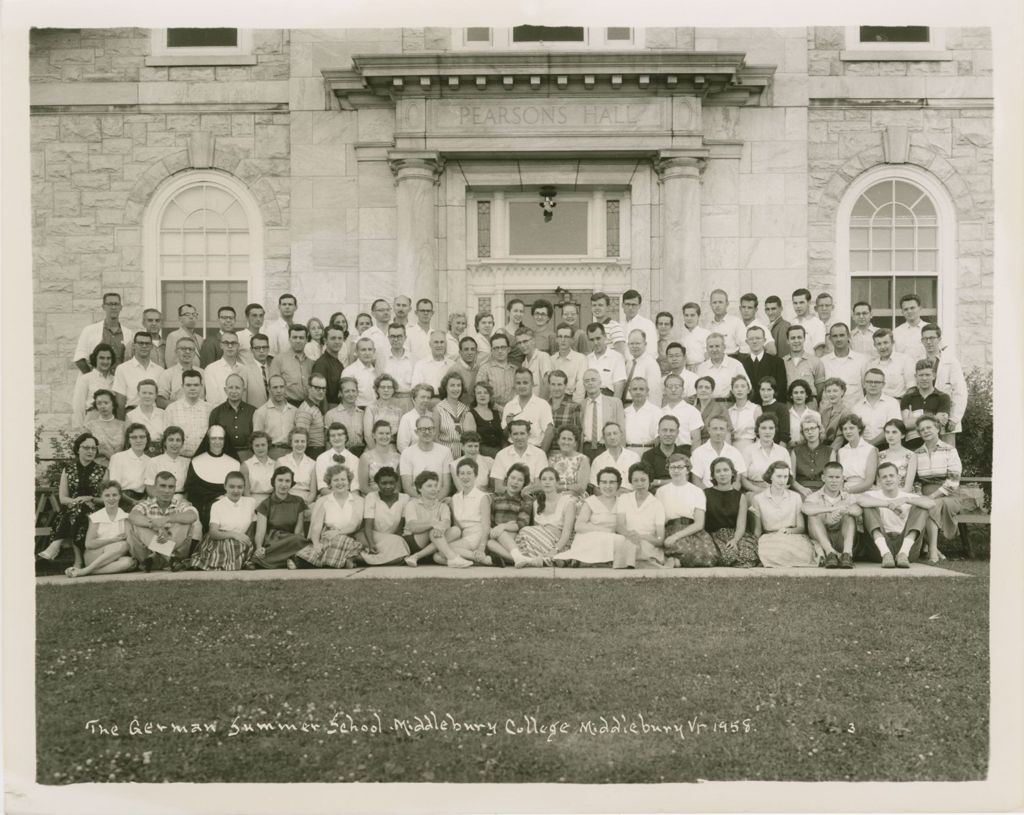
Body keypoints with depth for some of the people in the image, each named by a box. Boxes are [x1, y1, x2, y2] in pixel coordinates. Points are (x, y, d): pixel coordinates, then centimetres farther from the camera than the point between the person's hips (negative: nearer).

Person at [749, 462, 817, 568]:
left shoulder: (795, 497, 13)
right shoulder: (757, 499, 9)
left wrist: (789, 530, -12)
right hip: (769, 538, -1)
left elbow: (801, 527, 10)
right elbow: (757, 530, 8)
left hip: (793, 537, 1)